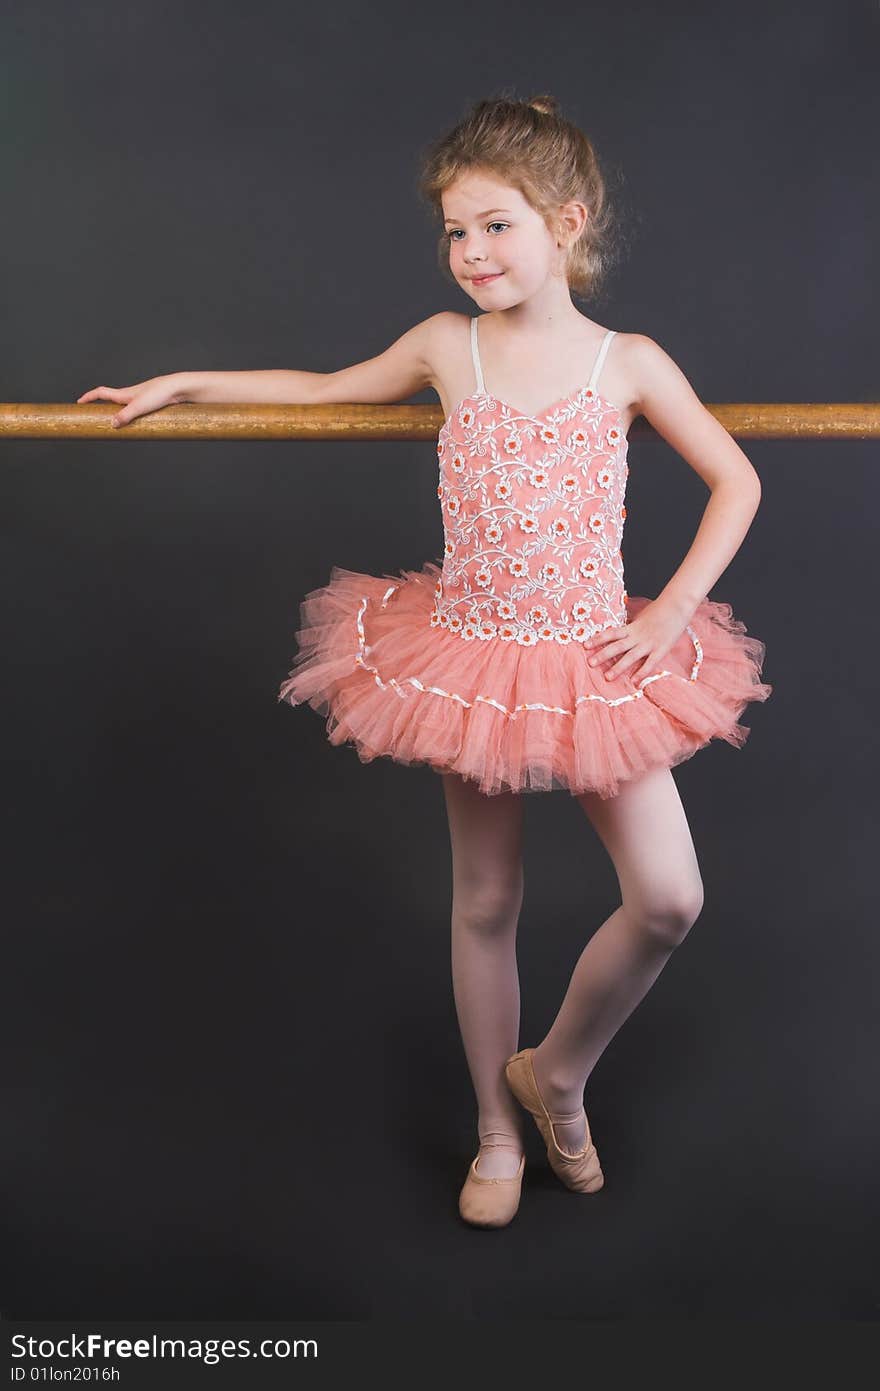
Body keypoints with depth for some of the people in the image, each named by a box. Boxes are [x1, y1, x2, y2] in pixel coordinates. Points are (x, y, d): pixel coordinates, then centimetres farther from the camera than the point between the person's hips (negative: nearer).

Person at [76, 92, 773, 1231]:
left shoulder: (628, 362, -4)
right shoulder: (446, 347, 0)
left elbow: (734, 481, 5)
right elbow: (327, 390, 16)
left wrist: (673, 609, -3)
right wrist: (180, 384, 17)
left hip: (597, 663, 0)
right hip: (470, 656, 1)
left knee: (669, 900, -7)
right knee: (485, 903, 9)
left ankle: (559, 1072, 22)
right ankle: (497, 1130, 30)